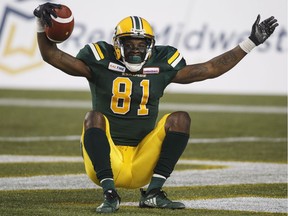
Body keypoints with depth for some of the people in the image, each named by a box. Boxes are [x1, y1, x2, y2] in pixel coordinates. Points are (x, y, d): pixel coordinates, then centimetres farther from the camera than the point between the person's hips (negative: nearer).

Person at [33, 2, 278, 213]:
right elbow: (52, 56, -8)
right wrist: (42, 25, -25)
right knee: (95, 117, -28)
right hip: (108, 159, -3)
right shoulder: (101, 61, -2)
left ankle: (154, 192, -16)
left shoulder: (162, 65, 7)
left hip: (142, 163, 3)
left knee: (181, 118, -13)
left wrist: (251, 43, 8)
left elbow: (210, 69, 10)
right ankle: (110, 194, -33)